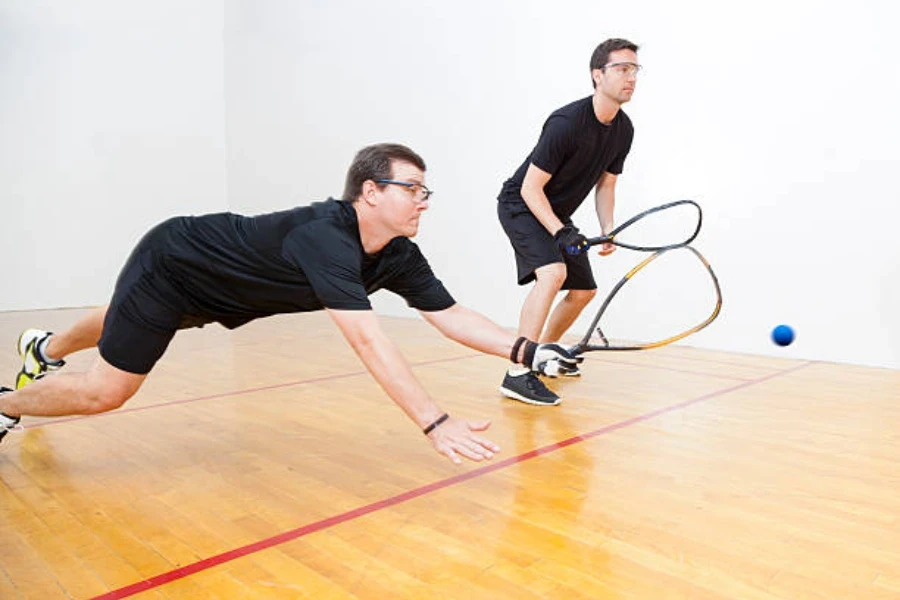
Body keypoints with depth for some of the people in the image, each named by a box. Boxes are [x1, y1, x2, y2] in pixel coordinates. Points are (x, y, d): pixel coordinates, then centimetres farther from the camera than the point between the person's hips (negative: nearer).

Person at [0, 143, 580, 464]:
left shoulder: (400, 257, -18)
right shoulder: (324, 236, -42)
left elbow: (451, 314, -17)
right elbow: (368, 340, -51)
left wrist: (525, 349, -29)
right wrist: (436, 423, -54)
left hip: (213, 292, 8)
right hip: (171, 260, -8)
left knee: (123, 326, 32)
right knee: (106, 390, -3)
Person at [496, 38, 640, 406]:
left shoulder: (623, 130, -2)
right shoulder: (566, 123, -26)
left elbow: (605, 183, 9)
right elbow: (530, 188, -24)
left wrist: (608, 231, -5)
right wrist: (560, 232, -32)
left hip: (558, 216, 9)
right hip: (521, 206, -8)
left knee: (584, 290, 12)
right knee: (553, 272, -32)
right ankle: (517, 374, -29)